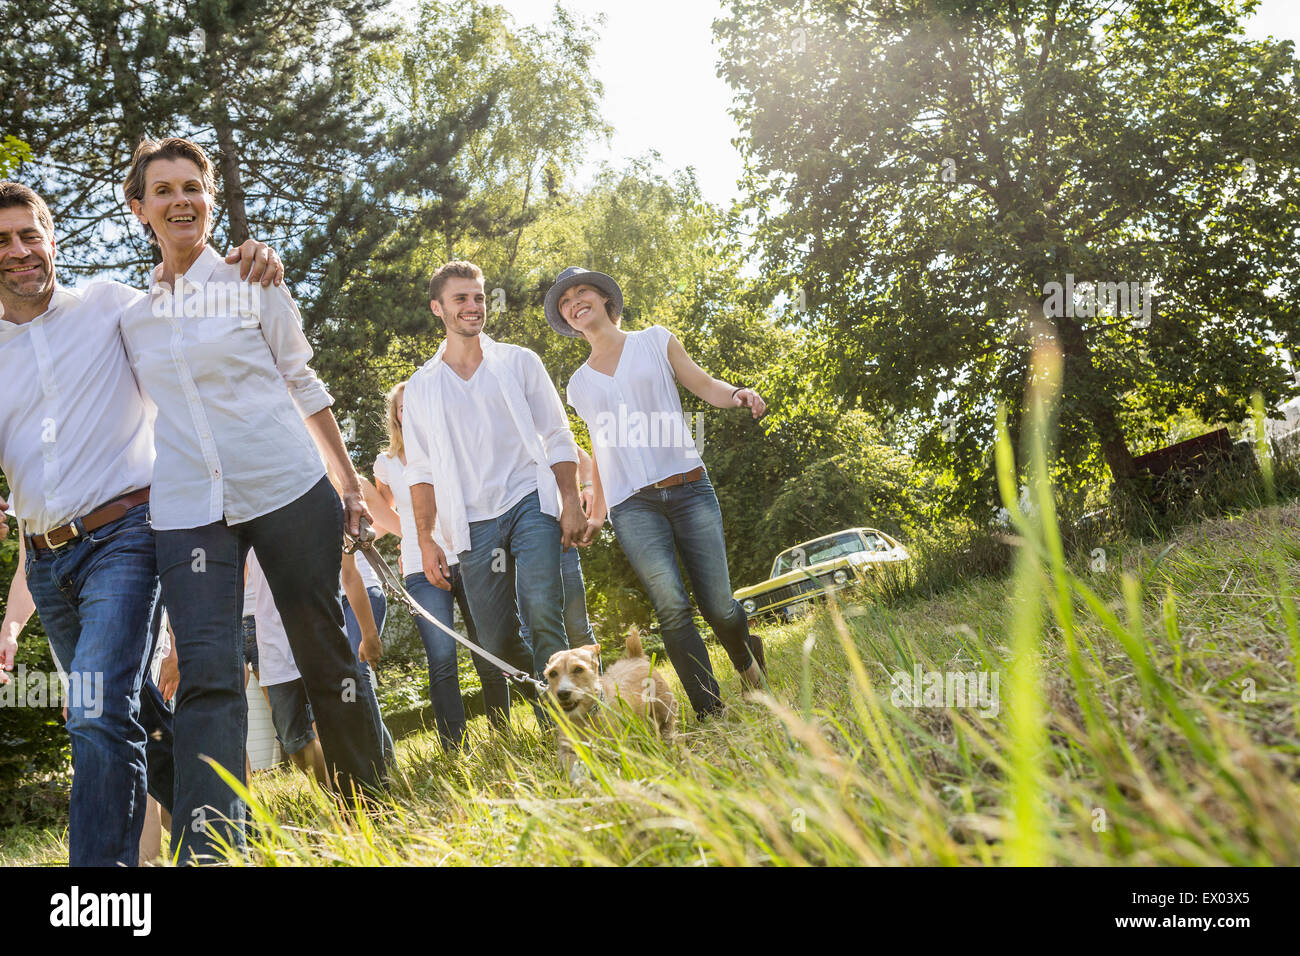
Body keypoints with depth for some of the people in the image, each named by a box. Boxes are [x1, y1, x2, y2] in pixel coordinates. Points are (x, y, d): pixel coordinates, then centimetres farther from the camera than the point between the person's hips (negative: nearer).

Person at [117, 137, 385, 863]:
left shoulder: (252, 283, 5)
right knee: (207, 674, -10)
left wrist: (350, 483, 6)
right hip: (187, 510, 2)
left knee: (325, 649, 6)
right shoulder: (133, 317, 13)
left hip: (290, 488, -2)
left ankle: (371, 802, 23)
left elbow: (304, 386, 8)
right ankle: (209, 850, -13)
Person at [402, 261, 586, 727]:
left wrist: (571, 504, -3)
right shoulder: (421, 387, 13)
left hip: (531, 504, -2)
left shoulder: (518, 362, 10)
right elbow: (421, 470, 12)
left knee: (542, 614, -20)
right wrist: (426, 540, 3)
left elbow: (558, 437, 8)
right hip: (473, 523, 2)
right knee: (497, 641, 0)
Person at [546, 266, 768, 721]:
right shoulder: (579, 384, 18)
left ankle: (748, 659, 29)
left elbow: (704, 385, 7)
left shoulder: (655, 341, 12)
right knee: (671, 605, -17)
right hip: (632, 505, 1)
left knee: (718, 605, -4)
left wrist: (736, 393, -14)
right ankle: (709, 709, -12)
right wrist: (596, 513, 22)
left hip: (688, 487, -1)